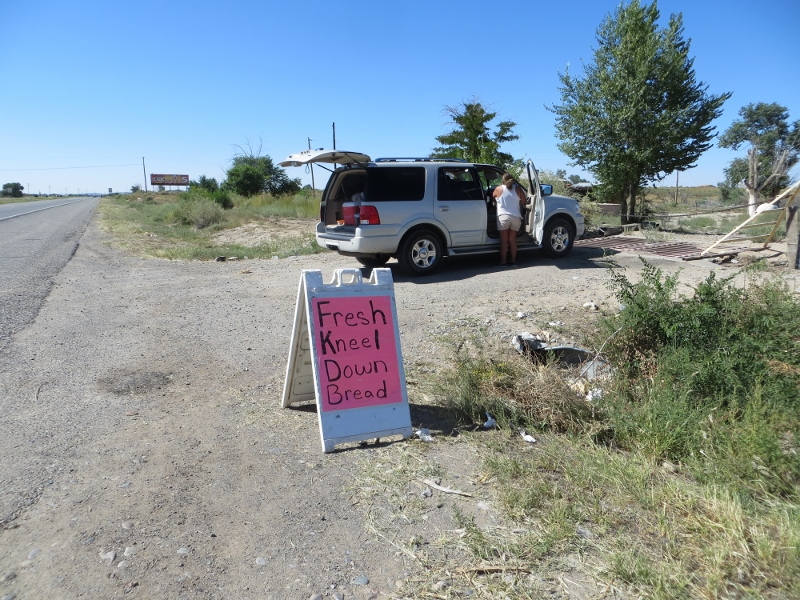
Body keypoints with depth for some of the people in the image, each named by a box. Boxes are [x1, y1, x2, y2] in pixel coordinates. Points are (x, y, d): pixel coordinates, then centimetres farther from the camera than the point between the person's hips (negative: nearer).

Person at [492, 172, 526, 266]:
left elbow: (493, 198, 16)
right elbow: (523, 202, 7)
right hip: (516, 217, 3)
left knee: (504, 240, 1)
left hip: (503, 217, -2)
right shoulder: (517, 188, 4)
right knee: (512, 240, 10)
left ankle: (503, 261, 1)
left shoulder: (498, 189, 0)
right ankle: (513, 261, 13)